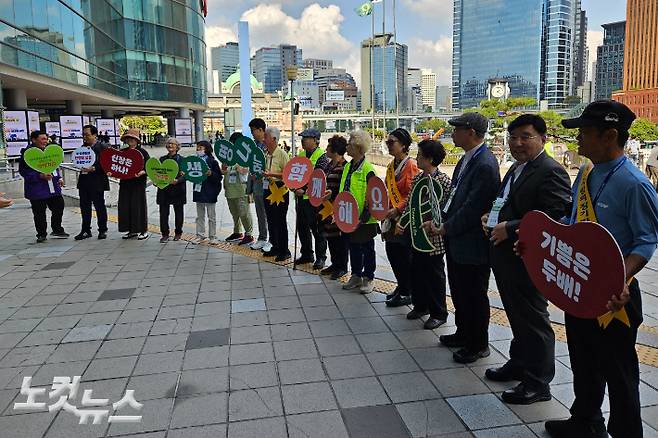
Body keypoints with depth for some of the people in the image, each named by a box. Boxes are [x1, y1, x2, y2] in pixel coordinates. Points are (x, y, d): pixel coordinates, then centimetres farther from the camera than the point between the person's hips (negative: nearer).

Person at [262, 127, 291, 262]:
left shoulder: (282, 154, -11)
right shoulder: (265, 154, 11)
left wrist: (271, 174, -23)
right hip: (267, 189, 8)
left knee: (280, 221, -3)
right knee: (271, 220, 13)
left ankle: (284, 251, 6)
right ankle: (274, 247, 26)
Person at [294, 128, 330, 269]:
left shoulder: (321, 156, -10)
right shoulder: (301, 154, 13)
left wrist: (304, 190, -23)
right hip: (301, 197, 8)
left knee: (317, 230, 1)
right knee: (302, 227, 14)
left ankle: (320, 257, 12)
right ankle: (306, 254, 28)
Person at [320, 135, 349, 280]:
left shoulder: (344, 167, -15)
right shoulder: (330, 165, 13)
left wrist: (332, 192, -25)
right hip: (329, 207, 9)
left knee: (341, 237, 2)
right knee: (330, 236, 14)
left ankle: (342, 266, 13)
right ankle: (334, 263, 27)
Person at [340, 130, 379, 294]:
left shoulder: (367, 169, -17)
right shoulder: (348, 167, 8)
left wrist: (364, 217, -21)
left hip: (364, 219, -8)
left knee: (367, 248, 7)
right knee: (353, 247, 16)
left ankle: (369, 278, 21)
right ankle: (356, 276, 30)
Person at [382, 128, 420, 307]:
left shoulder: (411, 165, -14)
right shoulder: (392, 165, 12)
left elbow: (413, 195, -19)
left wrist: (397, 210, -22)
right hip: (392, 218, 8)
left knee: (404, 256, 1)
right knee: (392, 252, 13)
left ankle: (407, 293, 15)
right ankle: (401, 287, 30)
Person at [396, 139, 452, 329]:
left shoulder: (444, 181, -15)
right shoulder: (417, 178, 7)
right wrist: (401, 221, -1)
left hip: (433, 237, -7)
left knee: (434, 275, 6)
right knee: (416, 271, 17)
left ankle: (438, 314, 20)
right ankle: (420, 305, 35)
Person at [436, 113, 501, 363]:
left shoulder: (485, 165, -21)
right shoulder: (467, 159, 9)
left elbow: (473, 208, -23)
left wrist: (447, 228, -13)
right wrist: (441, 222, 5)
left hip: (473, 243, -10)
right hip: (456, 239, 10)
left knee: (474, 296, 6)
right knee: (458, 291, 22)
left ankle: (478, 345, 23)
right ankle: (463, 333, 40)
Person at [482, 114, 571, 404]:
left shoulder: (551, 172, -17)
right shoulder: (516, 169, 14)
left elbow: (555, 219, -25)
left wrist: (509, 228, -24)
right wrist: (492, 216, 6)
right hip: (506, 258, 9)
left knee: (533, 320, 4)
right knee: (517, 316, 22)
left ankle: (538, 383, 18)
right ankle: (519, 364, 39)